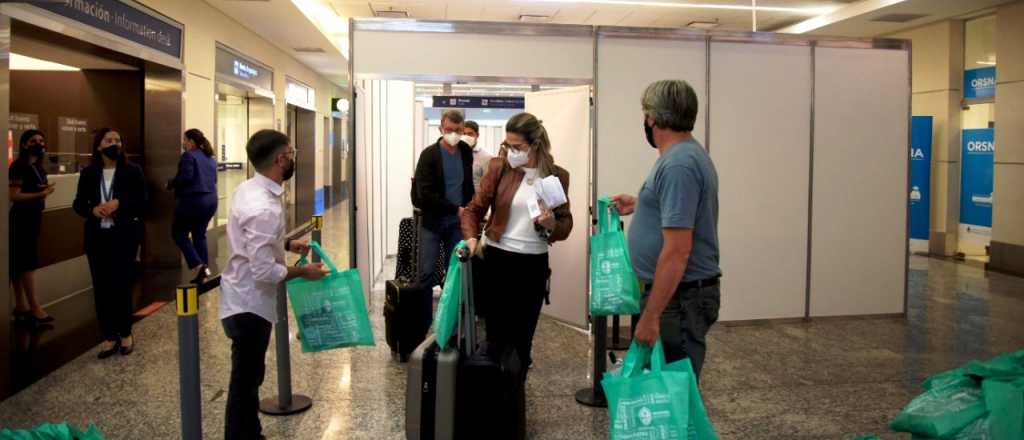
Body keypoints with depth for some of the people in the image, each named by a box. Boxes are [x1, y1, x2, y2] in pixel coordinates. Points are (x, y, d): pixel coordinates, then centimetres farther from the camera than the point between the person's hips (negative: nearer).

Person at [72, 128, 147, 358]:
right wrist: (93, 210, -12)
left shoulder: (132, 171, -1)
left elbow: (142, 202, -4)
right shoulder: (88, 173, 6)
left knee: (121, 285, -4)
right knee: (101, 287, 4)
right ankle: (109, 336, 14)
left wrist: (119, 204, -19)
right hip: (97, 237, 3)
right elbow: (78, 204, 9)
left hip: (124, 236, -3)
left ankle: (125, 333, 15)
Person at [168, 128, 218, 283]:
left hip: (193, 200, -7)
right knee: (200, 234, 14)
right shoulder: (210, 157, 14)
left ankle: (196, 264, -6)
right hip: (210, 200, 8)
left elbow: (185, 177, -20)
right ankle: (204, 267, 9)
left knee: (178, 232, 7)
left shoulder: (189, 155, -10)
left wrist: (170, 185, -5)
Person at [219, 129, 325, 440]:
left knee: (249, 377, 23)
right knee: (245, 381, 5)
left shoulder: (249, 188, 1)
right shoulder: (264, 208, -29)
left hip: (244, 299, 10)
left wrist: (287, 245, 13)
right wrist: (303, 272, -15)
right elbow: (264, 272, -28)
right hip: (249, 305, -10)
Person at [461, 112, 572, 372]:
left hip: (534, 264, 1)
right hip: (496, 259, -1)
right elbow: (474, 208, 0)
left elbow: (566, 225, 4)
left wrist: (552, 224, -18)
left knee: (523, 338, 11)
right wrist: (471, 238, -18)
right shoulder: (499, 167, -4)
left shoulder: (557, 175, -1)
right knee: (496, 336, 6)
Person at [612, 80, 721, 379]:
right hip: (677, 292, 10)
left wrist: (650, 316, -25)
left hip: (679, 297, -10)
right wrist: (639, 205, 32)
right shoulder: (689, 154, 12)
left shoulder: (677, 164, -22)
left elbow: (677, 251, -26)